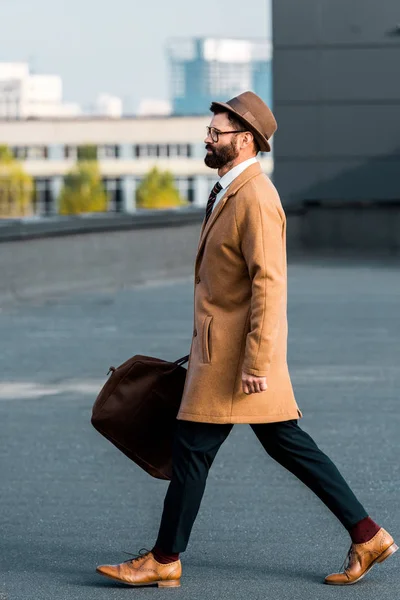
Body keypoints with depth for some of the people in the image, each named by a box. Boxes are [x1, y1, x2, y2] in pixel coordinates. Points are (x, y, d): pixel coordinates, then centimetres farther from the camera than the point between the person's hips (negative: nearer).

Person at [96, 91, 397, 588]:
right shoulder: (229, 191, 14)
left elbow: (269, 284, -23)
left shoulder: (256, 198, -18)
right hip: (225, 342, 10)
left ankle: (165, 560, 8)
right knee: (286, 442, 10)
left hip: (236, 351, -10)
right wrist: (203, 343, 24)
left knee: (192, 447, -2)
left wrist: (256, 362, -25)